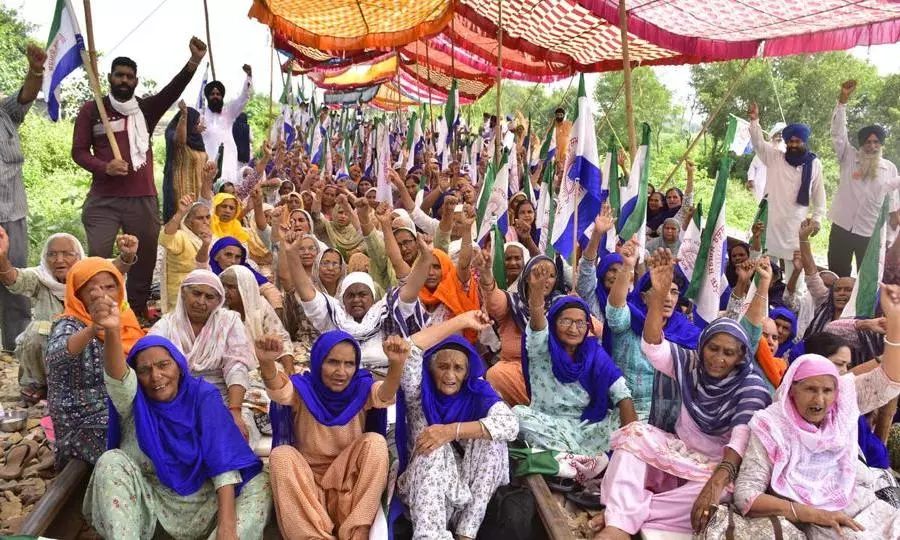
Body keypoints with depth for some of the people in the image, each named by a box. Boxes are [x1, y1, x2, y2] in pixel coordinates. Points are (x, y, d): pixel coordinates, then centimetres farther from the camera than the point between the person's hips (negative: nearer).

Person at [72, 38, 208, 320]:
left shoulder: (146, 108, 10)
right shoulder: (91, 110, 8)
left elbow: (172, 91, -7)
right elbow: (78, 151, 6)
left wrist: (194, 61, -23)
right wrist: (104, 167, -15)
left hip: (143, 199, 2)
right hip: (103, 199, -1)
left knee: (144, 260, 7)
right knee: (97, 258, -4)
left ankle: (138, 313, 20)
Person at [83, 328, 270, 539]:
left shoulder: (202, 395, -9)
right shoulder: (133, 399, -8)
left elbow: (223, 459, -18)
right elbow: (118, 375, -34)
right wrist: (112, 330, -57)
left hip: (197, 498, 0)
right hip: (144, 498, 0)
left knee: (258, 485, -20)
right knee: (111, 461, -25)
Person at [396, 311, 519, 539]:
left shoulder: (477, 391, -5)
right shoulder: (419, 392, -6)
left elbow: (510, 424, -25)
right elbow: (408, 350, -26)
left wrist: (453, 430, -35)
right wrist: (462, 321, -24)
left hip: (470, 483, 1)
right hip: (422, 484, -1)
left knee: (490, 436, -25)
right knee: (434, 447, -31)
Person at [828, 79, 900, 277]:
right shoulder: (849, 157, 2)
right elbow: (838, 132, -9)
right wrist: (843, 99, -19)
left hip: (870, 233, 1)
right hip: (842, 228, -1)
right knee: (837, 277, 7)